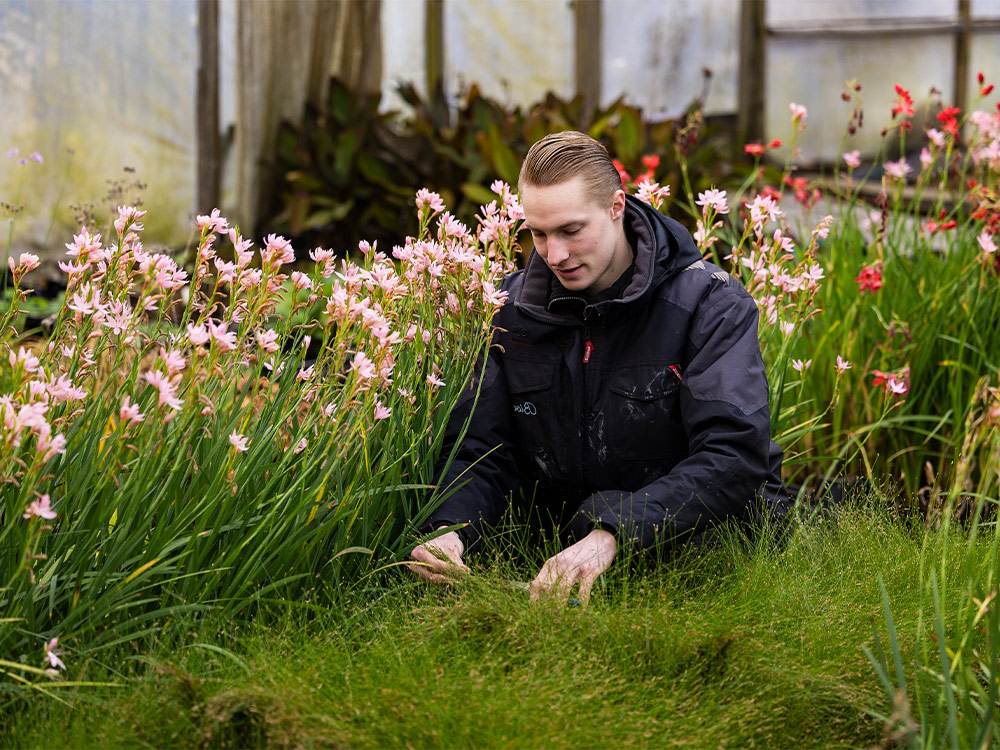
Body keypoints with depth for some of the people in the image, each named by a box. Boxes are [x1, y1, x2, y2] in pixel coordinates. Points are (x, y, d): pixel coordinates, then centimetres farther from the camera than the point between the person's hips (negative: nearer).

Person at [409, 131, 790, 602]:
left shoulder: (710, 303, -12)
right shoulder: (514, 307, 3)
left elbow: (735, 458, -24)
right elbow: (481, 451, 3)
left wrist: (613, 534, -37)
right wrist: (448, 529, -21)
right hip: (575, 540, 4)